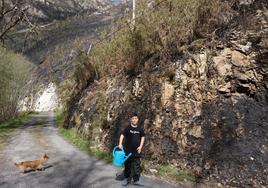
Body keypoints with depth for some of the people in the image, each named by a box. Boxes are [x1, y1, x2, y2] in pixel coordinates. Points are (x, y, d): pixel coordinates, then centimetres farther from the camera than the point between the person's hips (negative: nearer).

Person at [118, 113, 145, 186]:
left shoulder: (140, 129, 3)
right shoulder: (127, 128, -5)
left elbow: (143, 137, 12)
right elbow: (122, 135, -8)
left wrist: (140, 146, 3)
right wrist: (120, 144, -21)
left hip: (136, 150, 2)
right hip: (128, 150, -2)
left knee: (137, 165, 7)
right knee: (127, 165, 8)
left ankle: (136, 180, 19)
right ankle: (126, 179, 23)